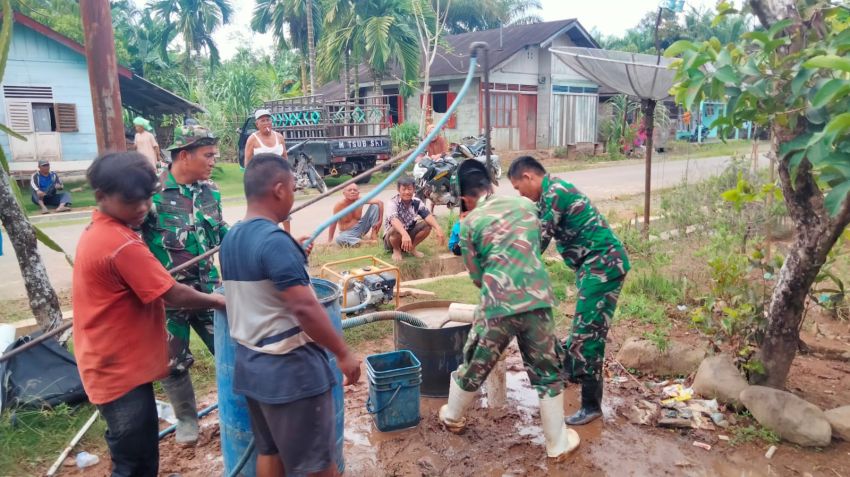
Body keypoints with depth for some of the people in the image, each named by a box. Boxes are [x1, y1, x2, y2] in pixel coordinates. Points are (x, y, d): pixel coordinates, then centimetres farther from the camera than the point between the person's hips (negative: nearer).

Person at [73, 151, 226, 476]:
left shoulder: (96, 232, 7)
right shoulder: (122, 244, -25)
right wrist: (216, 301, -4)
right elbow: (173, 295, -20)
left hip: (114, 364, 10)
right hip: (121, 370, -10)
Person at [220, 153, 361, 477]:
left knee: (268, 451, 20)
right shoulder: (275, 240, -22)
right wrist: (343, 353, -16)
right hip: (289, 368, -9)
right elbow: (305, 309, -26)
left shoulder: (231, 238, 6)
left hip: (250, 363, 9)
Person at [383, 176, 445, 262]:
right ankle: (396, 250, -6)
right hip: (391, 238, -4)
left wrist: (438, 228, -45)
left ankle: (412, 248, 2)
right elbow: (394, 220, -44)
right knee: (396, 229, -38)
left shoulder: (416, 202, -10)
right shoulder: (393, 203, -24)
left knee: (428, 225, -17)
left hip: (408, 234, 4)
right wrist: (404, 234, -63)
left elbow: (427, 215, -25)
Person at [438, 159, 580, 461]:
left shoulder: (469, 222, 3)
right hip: (538, 301, 2)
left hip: (497, 306, -2)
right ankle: (558, 444, 25)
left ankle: (452, 417, 42)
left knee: (475, 366, 19)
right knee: (547, 373, 16)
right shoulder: (525, 205, 13)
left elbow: (476, 275, 9)